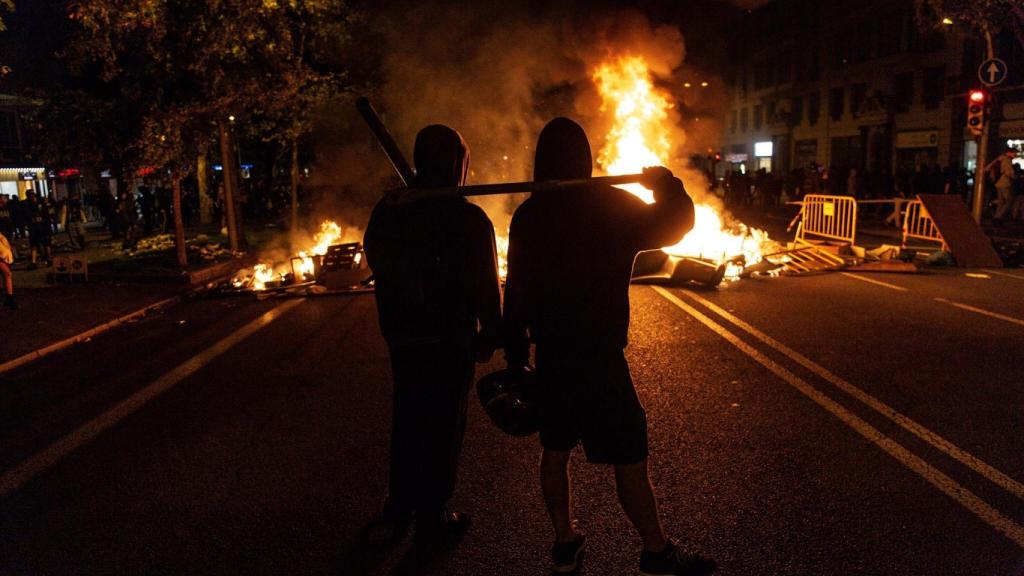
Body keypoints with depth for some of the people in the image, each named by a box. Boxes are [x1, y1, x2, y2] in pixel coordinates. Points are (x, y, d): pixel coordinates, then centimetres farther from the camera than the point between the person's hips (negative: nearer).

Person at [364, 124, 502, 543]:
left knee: (407, 420, 19)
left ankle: (398, 509, 27)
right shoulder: (470, 219, -15)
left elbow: (377, 264, 12)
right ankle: (432, 516, 18)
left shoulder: (388, 211, -1)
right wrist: (490, 335, 0)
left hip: (403, 337, 5)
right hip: (452, 340, -5)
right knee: (444, 426, 8)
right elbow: (486, 285, -11)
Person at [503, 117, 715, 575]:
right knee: (629, 457, 6)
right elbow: (676, 221, -1)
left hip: (549, 354, 5)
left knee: (555, 450, 17)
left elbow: (516, 291, 4)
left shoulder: (526, 215, 1)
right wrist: (666, 183, 18)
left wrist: (516, 357, 12)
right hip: (598, 356, -5)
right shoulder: (611, 205, -11)